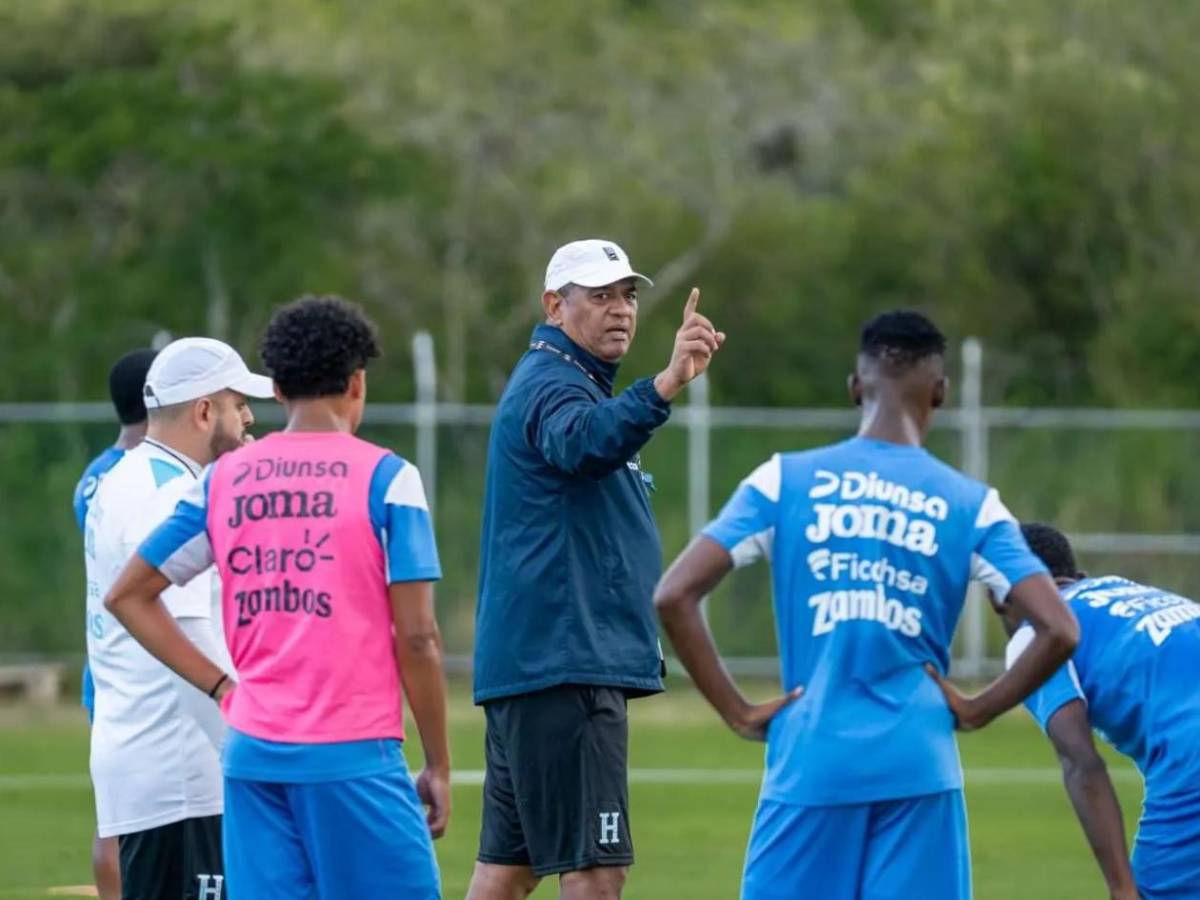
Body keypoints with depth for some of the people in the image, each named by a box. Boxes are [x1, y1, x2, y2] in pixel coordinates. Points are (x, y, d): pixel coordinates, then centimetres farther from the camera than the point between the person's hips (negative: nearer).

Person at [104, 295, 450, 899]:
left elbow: (128, 596, 14)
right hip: (353, 755, -5)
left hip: (253, 752, 5)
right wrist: (439, 765, 2)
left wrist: (221, 687, 12)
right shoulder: (386, 479, -4)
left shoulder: (224, 480, 10)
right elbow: (416, 639, -6)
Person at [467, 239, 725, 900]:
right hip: (563, 668, -11)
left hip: (531, 665, 11)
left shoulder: (553, 382, 21)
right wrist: (666, 385, -54)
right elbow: (583, 441, -37)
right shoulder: (551, 385, -12)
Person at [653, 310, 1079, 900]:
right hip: (919, 767, 0)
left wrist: (738, 713, 2)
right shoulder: (971, 505, 4)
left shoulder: (784, 481, 3)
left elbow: (674, 596, -4)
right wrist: (978, 711, 7)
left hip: (810, 764, 0)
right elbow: (1058, 632, -4)